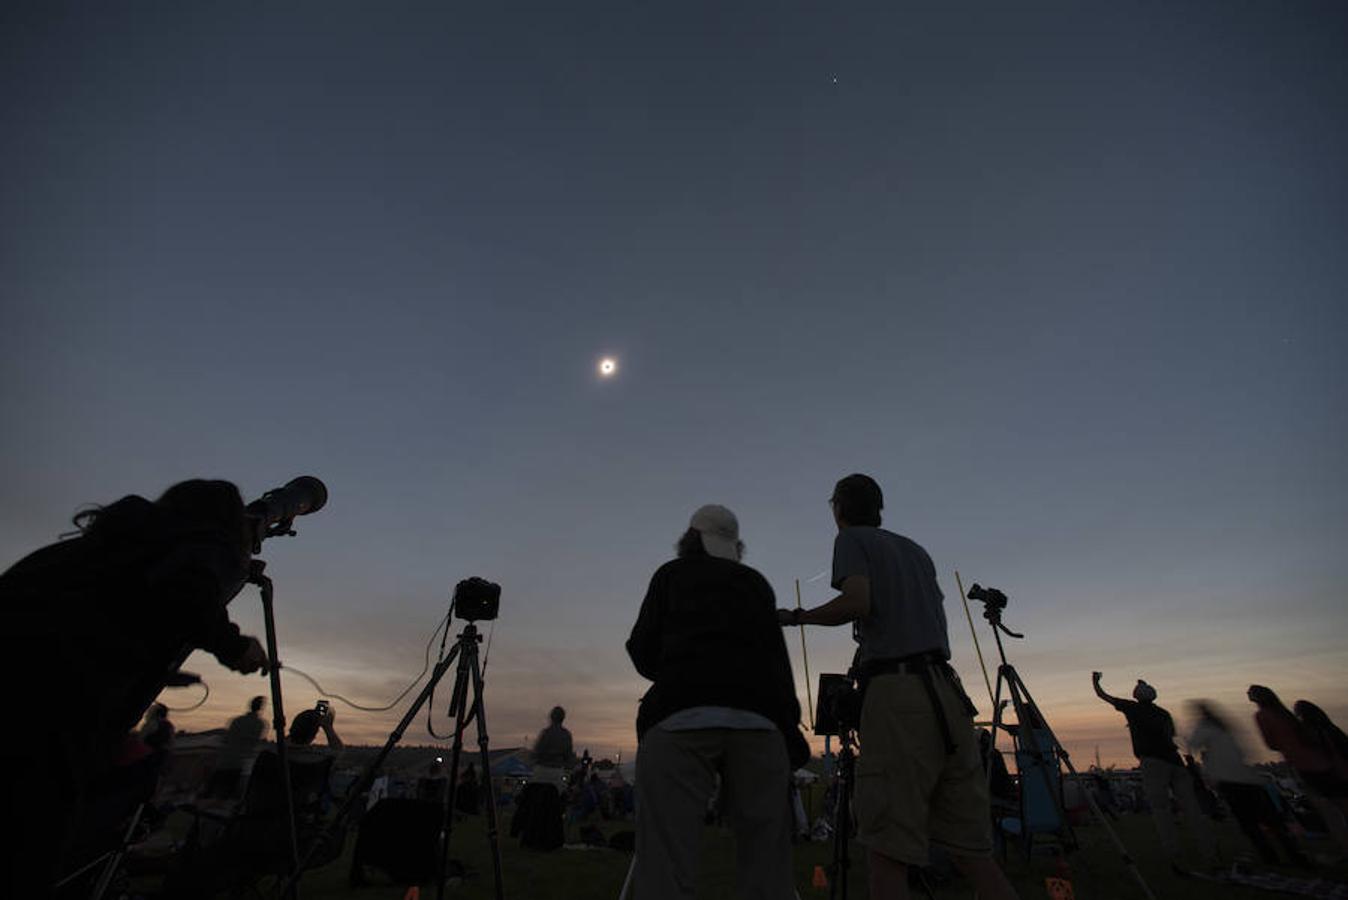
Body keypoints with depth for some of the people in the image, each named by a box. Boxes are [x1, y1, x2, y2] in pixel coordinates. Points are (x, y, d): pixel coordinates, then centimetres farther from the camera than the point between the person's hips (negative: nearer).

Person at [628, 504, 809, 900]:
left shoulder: (671, 574, 18)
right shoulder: (756, 583, 25)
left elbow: (642, 651, 15)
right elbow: (776, 654, 20)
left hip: (679, 718, -2)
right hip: (760, 722, 3)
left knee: (666, 866, -2)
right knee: (767, 868, 7)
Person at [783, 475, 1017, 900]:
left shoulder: (852, 539, 3)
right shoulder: (915, 549, 23)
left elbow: (857, 602, -13)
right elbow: (936, 614, 23)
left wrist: (794, 617, 0)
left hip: (897, 692, -7)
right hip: (947, 692, 8)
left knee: (888, 851, -4)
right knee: (972, 850, 12)